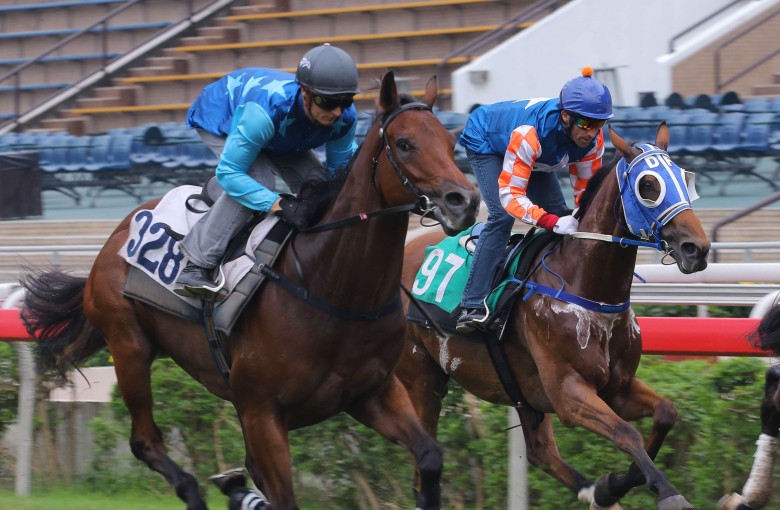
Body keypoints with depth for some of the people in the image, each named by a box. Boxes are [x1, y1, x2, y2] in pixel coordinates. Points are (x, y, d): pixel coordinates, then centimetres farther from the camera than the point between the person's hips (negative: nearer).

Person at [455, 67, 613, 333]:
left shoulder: (593, 140, -26)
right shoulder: (529, 134, -46)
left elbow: (587, 189, -13)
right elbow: (510, 194, -44)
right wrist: (552, 222, -56)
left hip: (536, 157, 7)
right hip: (484, 142, -7)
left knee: (562, 218, -5)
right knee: (502, 216, -25)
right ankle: (472, 306, -28)